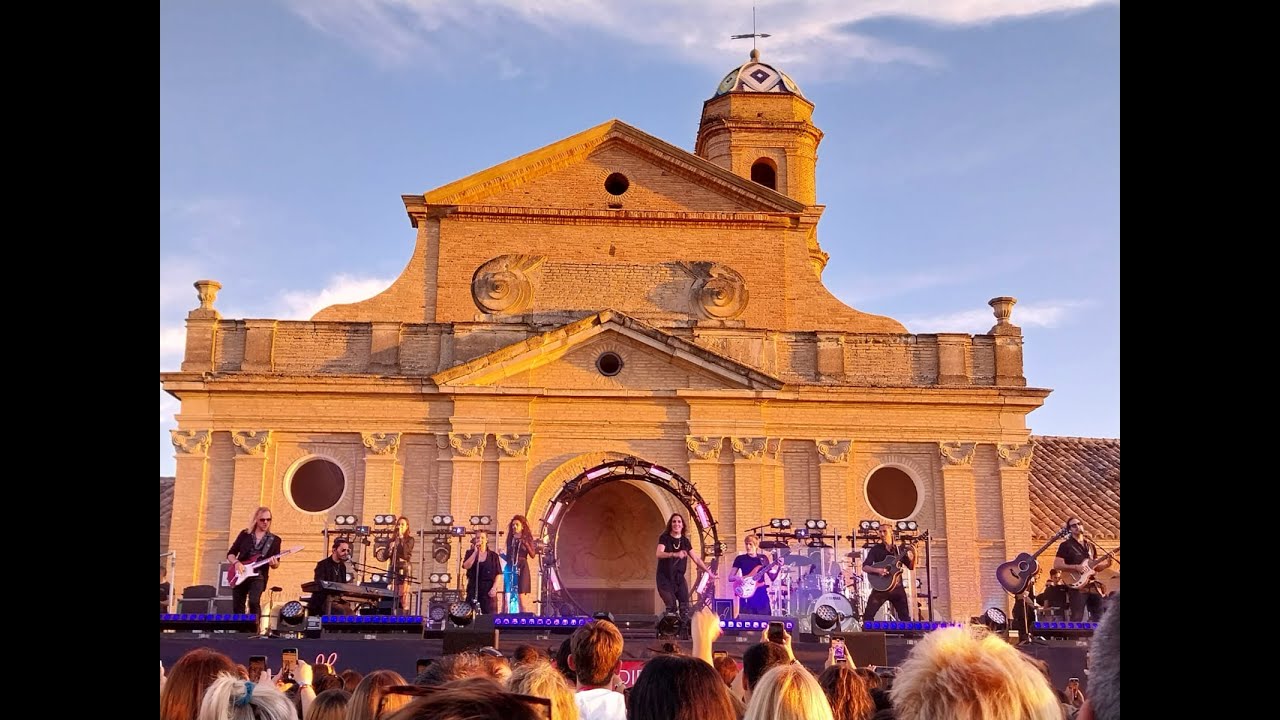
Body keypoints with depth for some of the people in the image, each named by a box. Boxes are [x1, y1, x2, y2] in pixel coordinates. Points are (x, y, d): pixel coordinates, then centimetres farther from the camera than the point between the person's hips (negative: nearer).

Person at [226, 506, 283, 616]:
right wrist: (236, 562, -11)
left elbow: (276, 564, 7)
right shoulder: (245, 534, 8)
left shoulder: (275, 540, 6)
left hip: (258, 576, -2)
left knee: (254, 602, -24)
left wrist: (274, 563, -16)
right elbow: (230, 553, 9)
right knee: (237, 608, 2)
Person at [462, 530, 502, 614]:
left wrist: (494, 588, -10)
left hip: (488, 588, -1)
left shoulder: (493, 555, 5)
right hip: (473, 588, 1)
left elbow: (498, 574, 2)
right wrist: (475, 552, -11)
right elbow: (466, 566, -10)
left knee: (489, 615, -5)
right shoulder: (470, 553, 8)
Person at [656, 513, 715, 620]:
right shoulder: (664, 538, -8)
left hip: (679, 577, 4)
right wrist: (675, 554, -44)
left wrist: (709, 572, 9)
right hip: (665, 579, -4)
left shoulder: (685, 541, 5)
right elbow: (659, 554, -27)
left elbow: (696, 559, 11)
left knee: (685, 606, -4)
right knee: (672, 606, -16)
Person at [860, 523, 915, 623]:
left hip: (897, 587, 2)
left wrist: (912, 557, -13)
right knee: (868, 615, -10)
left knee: (905, 617, 3)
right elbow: (865, 567, -6)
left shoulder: (899, 549, 8)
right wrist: (877, 570, -24)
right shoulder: (875, 549, 1)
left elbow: (911, 567, 8)